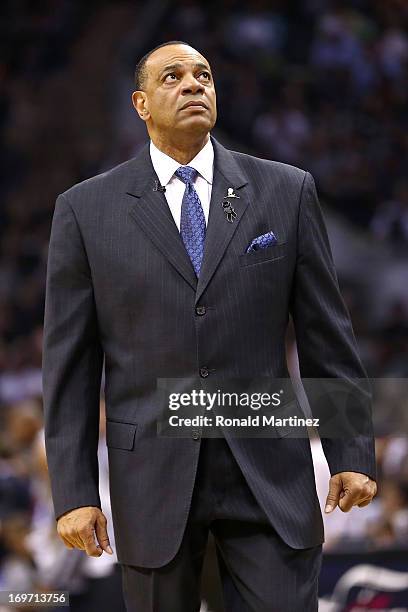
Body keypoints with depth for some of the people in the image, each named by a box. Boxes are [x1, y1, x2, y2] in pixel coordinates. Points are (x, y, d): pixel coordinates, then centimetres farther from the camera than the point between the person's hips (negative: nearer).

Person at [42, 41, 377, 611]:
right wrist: (74, 491, -3)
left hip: (270, 475, 0)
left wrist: (352, 453, 3)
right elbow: (69, 363, 2)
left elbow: (326, 333, 7)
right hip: (153, 475, 0)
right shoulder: (86, 208, 2)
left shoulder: (286, 190, 5)